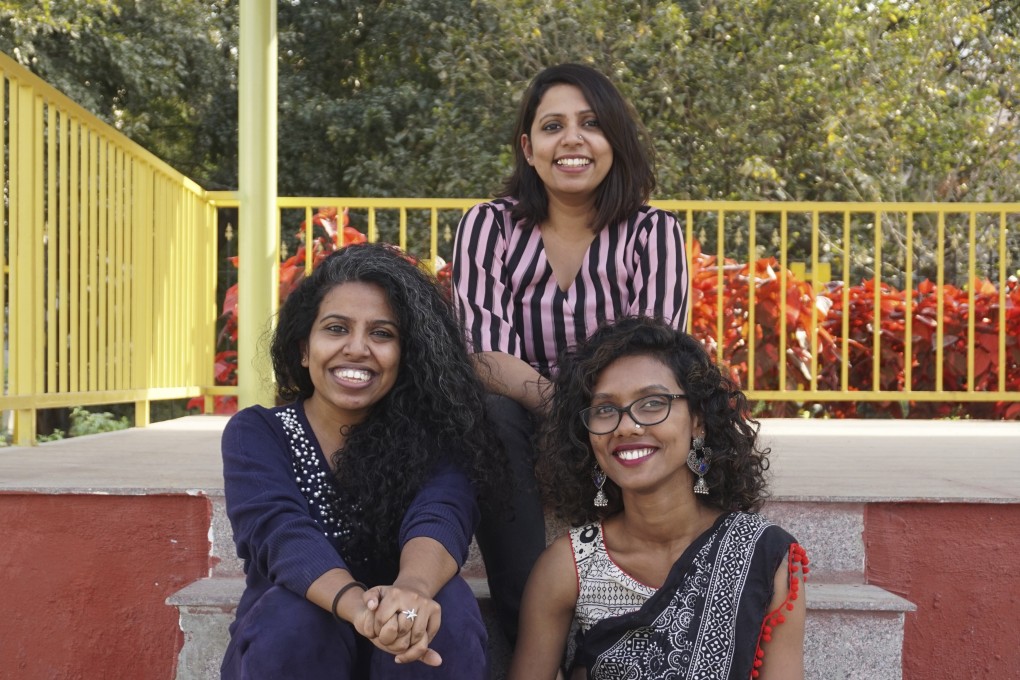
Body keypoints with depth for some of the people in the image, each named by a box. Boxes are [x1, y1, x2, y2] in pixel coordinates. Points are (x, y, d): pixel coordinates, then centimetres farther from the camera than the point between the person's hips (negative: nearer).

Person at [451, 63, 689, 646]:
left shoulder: (653, 233, -5)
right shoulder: (490, 225, -5)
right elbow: (485, 356, -16)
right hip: (522, 428, 0)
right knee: (490, 414, -32)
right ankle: (528, 633, -23)